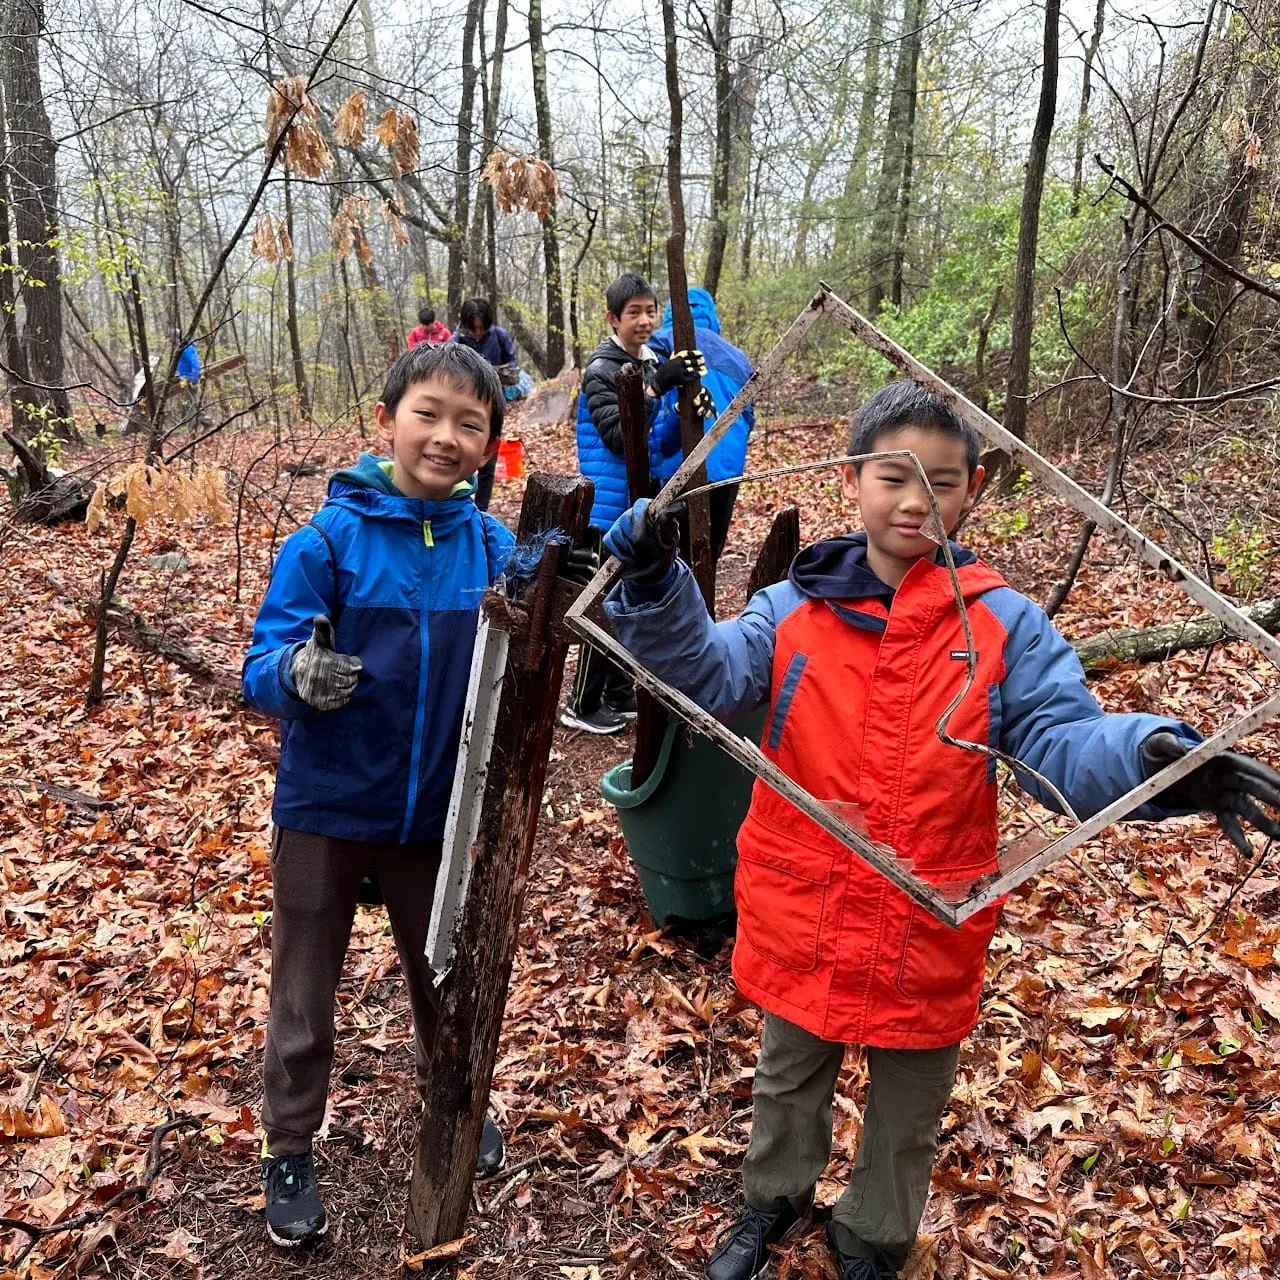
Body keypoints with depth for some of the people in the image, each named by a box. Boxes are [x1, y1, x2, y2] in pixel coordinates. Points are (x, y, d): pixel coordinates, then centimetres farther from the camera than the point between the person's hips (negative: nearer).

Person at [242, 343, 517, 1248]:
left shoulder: (493, 548, -6)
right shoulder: (330, 539, -15)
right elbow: (262, 669, -16)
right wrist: (298, 674, -38)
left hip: (436, 810, 3)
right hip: (326, 808, -2)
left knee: (445, 976, 22)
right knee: (305, 995, 14)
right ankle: (290, 1151, 36)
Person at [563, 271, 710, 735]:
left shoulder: (658, 360, 9)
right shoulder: (601, 369, -12)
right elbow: (618, 436, -22)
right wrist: (656, 387, -28)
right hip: (610, 505, -7)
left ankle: (619, 695, 26)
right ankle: (582, 705, 10)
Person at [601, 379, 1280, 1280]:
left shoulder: (1007, 625, -10)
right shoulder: (795, 608, -6)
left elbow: (1063, 743, -16)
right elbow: (707, 672, -14)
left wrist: (1151, 757, -37)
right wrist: (655, 583, -30)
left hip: (930, 933, -1)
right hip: (801, 919, 1)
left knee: (908, 1112, 22)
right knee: (789, 1081, 27)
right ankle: (774, 1201, 55)